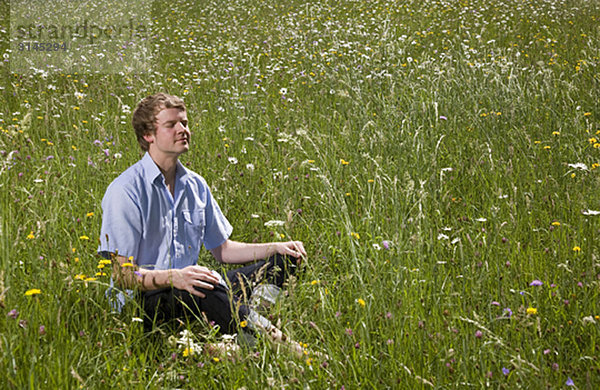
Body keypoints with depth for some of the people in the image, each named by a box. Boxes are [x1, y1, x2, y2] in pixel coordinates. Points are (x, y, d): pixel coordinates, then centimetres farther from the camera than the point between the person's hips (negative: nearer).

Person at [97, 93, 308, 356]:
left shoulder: (195, 184, 12)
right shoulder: (125, 190, -11)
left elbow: (222, 249, 19)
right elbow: (122, 274, -15)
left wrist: (275, 248, 4)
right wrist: (173, 277, -32)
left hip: (193, 292, 8)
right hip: (148, 302, -8)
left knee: (281, 262, -5)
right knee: (204, 287, -38)